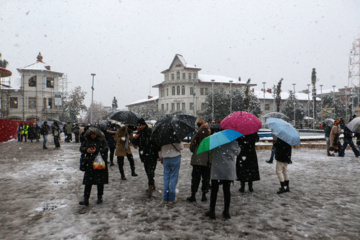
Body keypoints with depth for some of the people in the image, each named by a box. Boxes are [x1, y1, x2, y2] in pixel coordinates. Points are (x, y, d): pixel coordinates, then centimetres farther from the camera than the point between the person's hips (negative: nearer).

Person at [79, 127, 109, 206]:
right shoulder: (86, 141, 6)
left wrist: (96, 151, -24)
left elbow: (105, 149, -12)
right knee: (88, 182, 1)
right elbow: (81, 148, 5)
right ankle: (86, 199, 5)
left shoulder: (102, 141, -5)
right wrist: (86, 150, -16)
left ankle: (100, 197, 24)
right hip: (89, 164, 2)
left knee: (100, 182, 8)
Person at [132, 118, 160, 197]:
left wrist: (158, 154, -12)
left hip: (152, 155, -7)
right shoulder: (139, 132, 10)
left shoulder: (151, 131, -10)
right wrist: (135, 138, -8)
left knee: (151, 171, -11)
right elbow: (136, 143, 15)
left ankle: (150, 188, -8)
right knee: (147, 171, 16)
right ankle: (152, 185, 31)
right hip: (144, 155, 7)